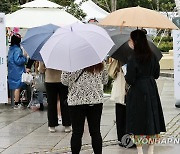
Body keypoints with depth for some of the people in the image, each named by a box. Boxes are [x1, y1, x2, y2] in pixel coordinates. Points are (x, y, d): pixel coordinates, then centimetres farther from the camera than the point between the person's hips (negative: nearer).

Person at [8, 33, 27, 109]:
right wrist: (24, 56, -13)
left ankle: (17, 101, 23)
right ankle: (16, 104, -1)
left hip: (12, 71, 9)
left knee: (15, 87, 15)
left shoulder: (11, 49, 10)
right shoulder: (17, 50, -19)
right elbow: (18, 61, -23)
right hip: (17, 72, -9)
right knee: (17, 87, -4)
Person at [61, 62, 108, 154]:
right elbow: (105, 81, 9)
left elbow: (64, 80, -8)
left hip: (76, 100, -3)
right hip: (96, 99, 3)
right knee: (95, 131, 9)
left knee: (77, 132, 4)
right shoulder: (100, 63, -1)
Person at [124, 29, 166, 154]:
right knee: (151, 118, 12)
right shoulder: (152, 56, -1)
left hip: (137, 92, -5)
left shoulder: (133, 59, -18)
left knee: (138, 121, 5)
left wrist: (126, 76, 4)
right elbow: (156, 74, 8)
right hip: (151, 90, 5)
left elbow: (130, 80, -17)